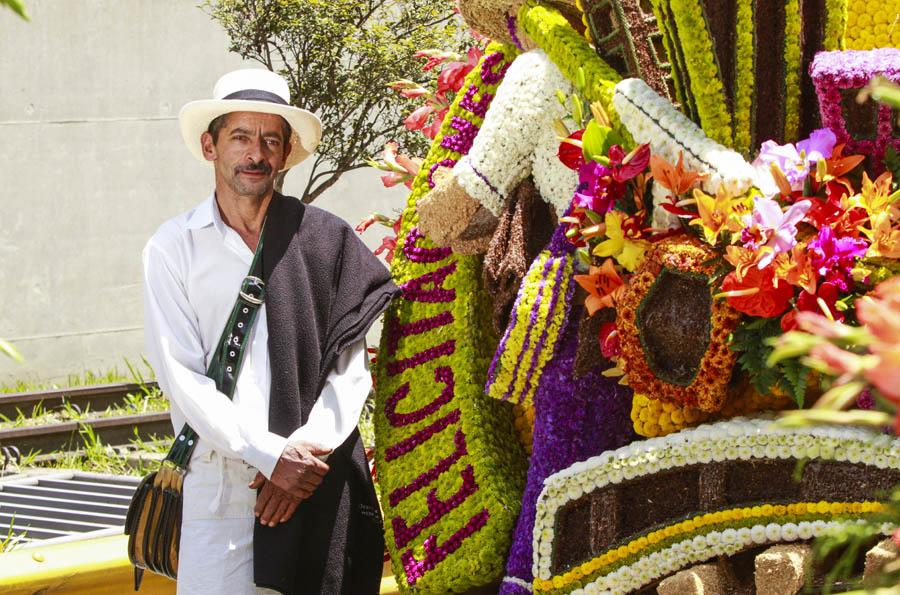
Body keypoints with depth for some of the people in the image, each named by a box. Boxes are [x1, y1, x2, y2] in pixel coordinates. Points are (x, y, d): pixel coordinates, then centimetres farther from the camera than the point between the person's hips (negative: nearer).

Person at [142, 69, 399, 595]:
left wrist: (308, 446, -12)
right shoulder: (174, 248, 2)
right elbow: (181, 376, -4)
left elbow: (351, 364, 2)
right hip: (221, 479, -1)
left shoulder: (327, 240, 5)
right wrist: (271, 455, -12)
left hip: (319, 478, 1)